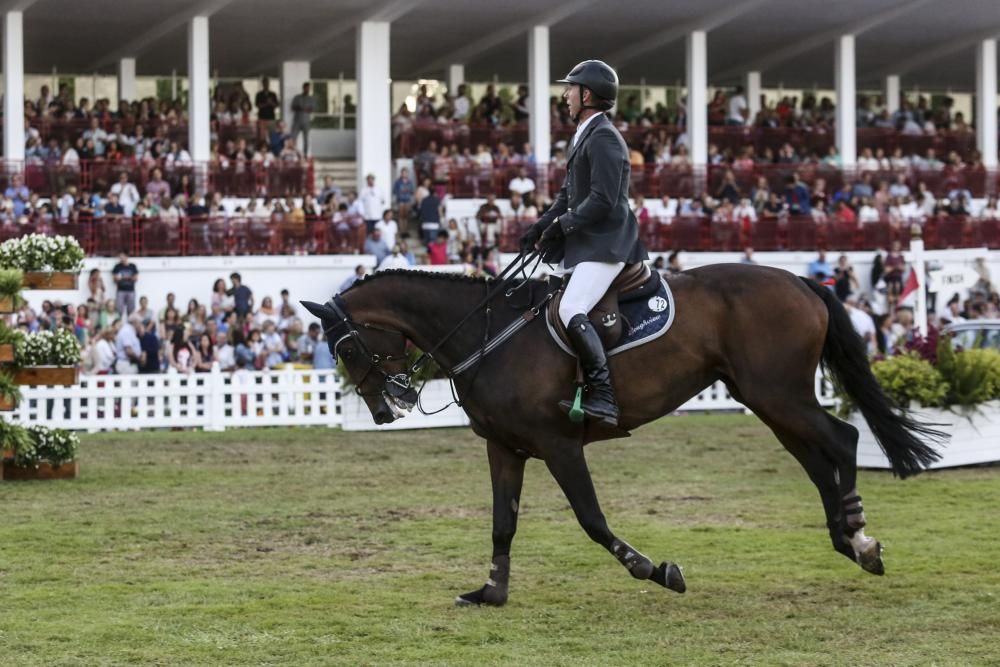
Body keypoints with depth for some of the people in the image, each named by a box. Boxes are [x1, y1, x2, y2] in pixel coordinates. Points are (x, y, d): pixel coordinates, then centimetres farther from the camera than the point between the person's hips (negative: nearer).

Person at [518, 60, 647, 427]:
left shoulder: (604, 138, -13)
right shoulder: (585, 136, 19)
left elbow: (602, 201, -21)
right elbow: (568, 193, 23)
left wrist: (562, 224, -15)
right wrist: (540, 227, 10)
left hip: (605, 245, -11)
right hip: (583, 244, 11)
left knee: (571, 312, -25)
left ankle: (604, 398, -25)